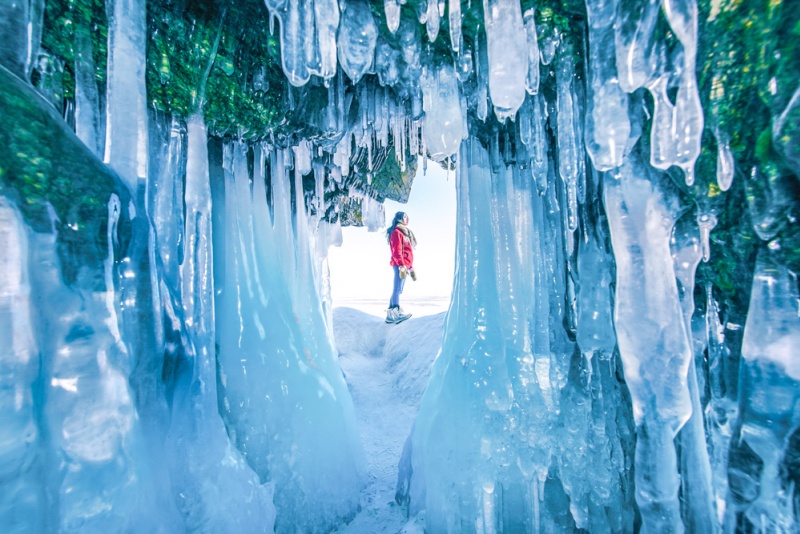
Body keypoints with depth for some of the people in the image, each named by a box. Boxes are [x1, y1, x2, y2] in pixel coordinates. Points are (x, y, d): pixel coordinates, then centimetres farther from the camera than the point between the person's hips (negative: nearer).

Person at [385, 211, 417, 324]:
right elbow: (396, 250, -15)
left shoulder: (406, 232, 26)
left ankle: (391, 313, 10)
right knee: (397, 290, -14)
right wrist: (401, 265, -24)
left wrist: (411, 266, 21)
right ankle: (396, 313, -18)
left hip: (405, 265, 9)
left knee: (397, 290, 7)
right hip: (400, 265, -9)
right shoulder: (396, 232, -3)